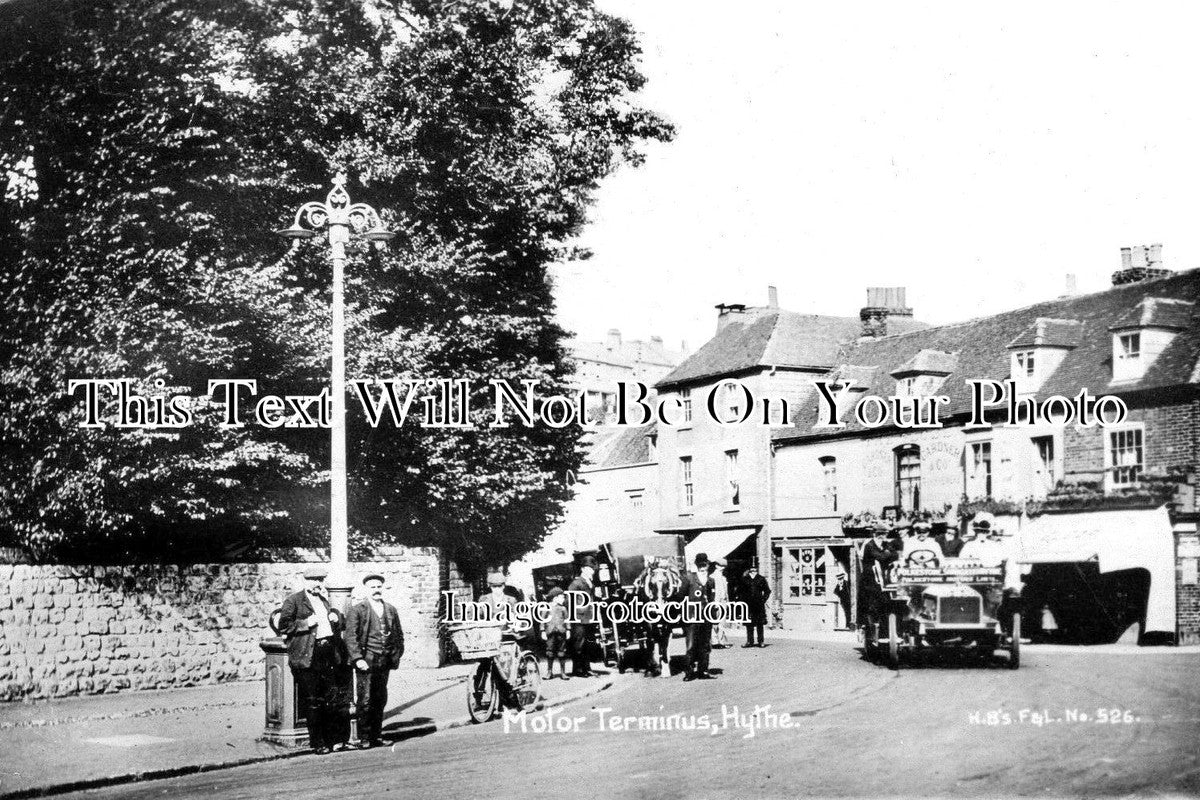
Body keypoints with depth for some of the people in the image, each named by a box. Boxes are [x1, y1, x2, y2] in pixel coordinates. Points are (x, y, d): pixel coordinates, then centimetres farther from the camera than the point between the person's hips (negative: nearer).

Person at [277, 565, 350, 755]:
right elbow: (283, 625, -7)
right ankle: (318, 743, 3)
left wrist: (337, 618, 10)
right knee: (313, 702, -2)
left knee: (335, 698, 4)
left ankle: (336, 739, 11)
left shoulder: (325, 600, 22)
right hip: (308, 657, -6)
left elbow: (341, 626, 32)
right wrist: (306, 623, -15)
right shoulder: (293, 601, 2)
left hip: (330, 653, 6)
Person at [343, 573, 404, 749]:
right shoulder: (357, 609, 0)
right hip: (366, 661, -4)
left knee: (380, 700, 7)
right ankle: (364, 738, 0)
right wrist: (357, 658, -13)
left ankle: (376, 735, 15)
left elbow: (399, 635, 20)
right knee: (365, 701, -6)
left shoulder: (391, 610, 15)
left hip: (385, 662, 5)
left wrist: (396, 656, 9)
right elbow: (350, 636, -5)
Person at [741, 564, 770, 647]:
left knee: (760, 624, 2)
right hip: (748, 605, 1)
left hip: (759, 604, -1)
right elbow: (741, 592, 13)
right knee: (749, 624, 2)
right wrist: (744, 601, 2)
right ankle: (750, 641, 8)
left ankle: (761, 641, 6)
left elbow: (767, 591, 9)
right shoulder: (745, 580, 7)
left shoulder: (761, 579, 5)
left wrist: (763, 600, -1)